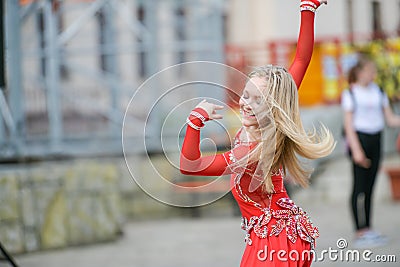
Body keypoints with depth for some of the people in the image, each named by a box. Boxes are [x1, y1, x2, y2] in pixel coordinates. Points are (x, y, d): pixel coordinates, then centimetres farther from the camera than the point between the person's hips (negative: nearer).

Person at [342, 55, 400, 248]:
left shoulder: (378, 92, 11)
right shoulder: (350, 94, -5)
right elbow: (349, 124, -8)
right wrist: (356, 149, -16)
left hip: (375, 140, 6)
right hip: (359, 138, -6)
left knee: (369, 187, 8)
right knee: (360, 186, -7)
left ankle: (368, 230, 13)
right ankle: (360, 233, -7)